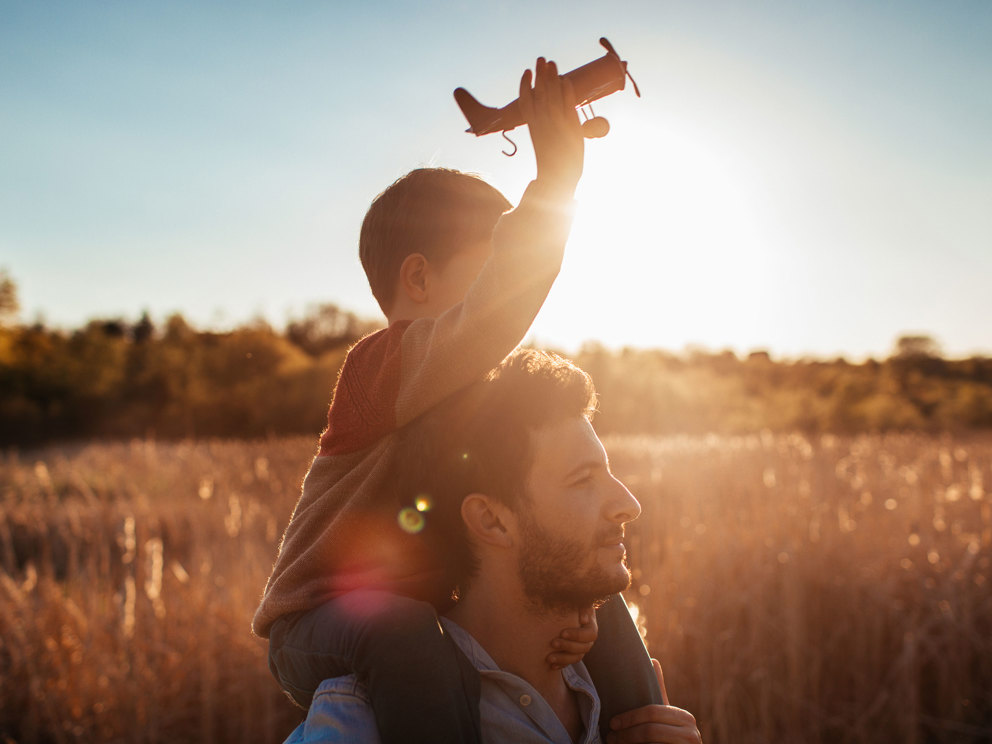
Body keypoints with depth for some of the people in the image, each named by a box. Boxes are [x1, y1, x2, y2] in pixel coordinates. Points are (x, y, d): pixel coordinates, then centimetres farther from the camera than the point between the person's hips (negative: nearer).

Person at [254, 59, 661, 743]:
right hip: (322, 622, -8)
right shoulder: (385, 362, -22)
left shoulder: (492, 386, 6)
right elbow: (484, 320, -44)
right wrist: (553, 183, -45)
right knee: (406, 637, -40)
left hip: (429, 612, 8)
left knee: (605, 615, 7)